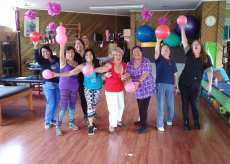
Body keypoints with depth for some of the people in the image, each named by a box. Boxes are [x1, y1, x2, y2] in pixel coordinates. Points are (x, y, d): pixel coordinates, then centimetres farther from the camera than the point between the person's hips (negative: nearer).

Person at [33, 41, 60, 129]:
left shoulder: (56, 59, 6)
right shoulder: (42, 61, -4)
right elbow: (36, 58, -27)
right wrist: (36, 47, -40)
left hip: (58, 84, 4)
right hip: (48, 84, -4)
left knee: (56, 103, 8)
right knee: (51, 103, -9)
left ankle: (52, 119, 25)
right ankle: (47, 121, 8)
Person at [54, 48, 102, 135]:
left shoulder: (98, 63, -14)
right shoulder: (82, 66, -17)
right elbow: (70, 73, -22)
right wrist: (56, 74, -30)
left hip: (98, 88, 2)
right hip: (88, 88, -2)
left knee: (94, 104, 12)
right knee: (89, 105, -8)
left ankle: (91, 121, 31)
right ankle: (91, 125, 4)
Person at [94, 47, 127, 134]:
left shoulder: (124, 65, -5)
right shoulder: (110, 65, -23)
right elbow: (101, 69, -44)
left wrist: (124, 78, -19)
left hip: (120, 90, 7)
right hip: (111, 91, -7)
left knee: (121, 106, 21)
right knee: (114, 109, -5)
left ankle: (117, 121, 47)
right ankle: (111, 126, 18)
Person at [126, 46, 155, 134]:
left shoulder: (146, 61, -11)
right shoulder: (130, 63, 5)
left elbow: (145, 73, -22)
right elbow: (129, 74, 1)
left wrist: (138, 82, -36)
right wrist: (127, 78, -24)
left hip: (146, 88, -5)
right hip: (137, 89, 5)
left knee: (143, 107, -7)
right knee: (140, 106, 16)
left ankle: (144, 126, 6)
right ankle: (142, 121, 37)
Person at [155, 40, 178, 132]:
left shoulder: (172, 62, 14)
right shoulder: (159, 59, 4)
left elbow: (174, 75, 15)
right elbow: (156, 51, -18)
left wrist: (176, 87, 12)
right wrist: (158, 41, -32)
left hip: (170, 85, 3)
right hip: (160, 84, -3)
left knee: (170, 104, 9)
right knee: (160, 105, -2)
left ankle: (169, 120, 35)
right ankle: (160, 125, 7)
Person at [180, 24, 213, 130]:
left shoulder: (206, 58, -5)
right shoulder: (189, 54, 1)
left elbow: (209, 71, -6)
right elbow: (184, 42, -1)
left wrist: (210, 84, -13)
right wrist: (182, 28, -4)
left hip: (195, 84, -2)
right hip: (184, 82, 2)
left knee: (194, 103, 4)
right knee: (185, 102, 6)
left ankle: (196, 121, 24)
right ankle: (186, 122, 18)